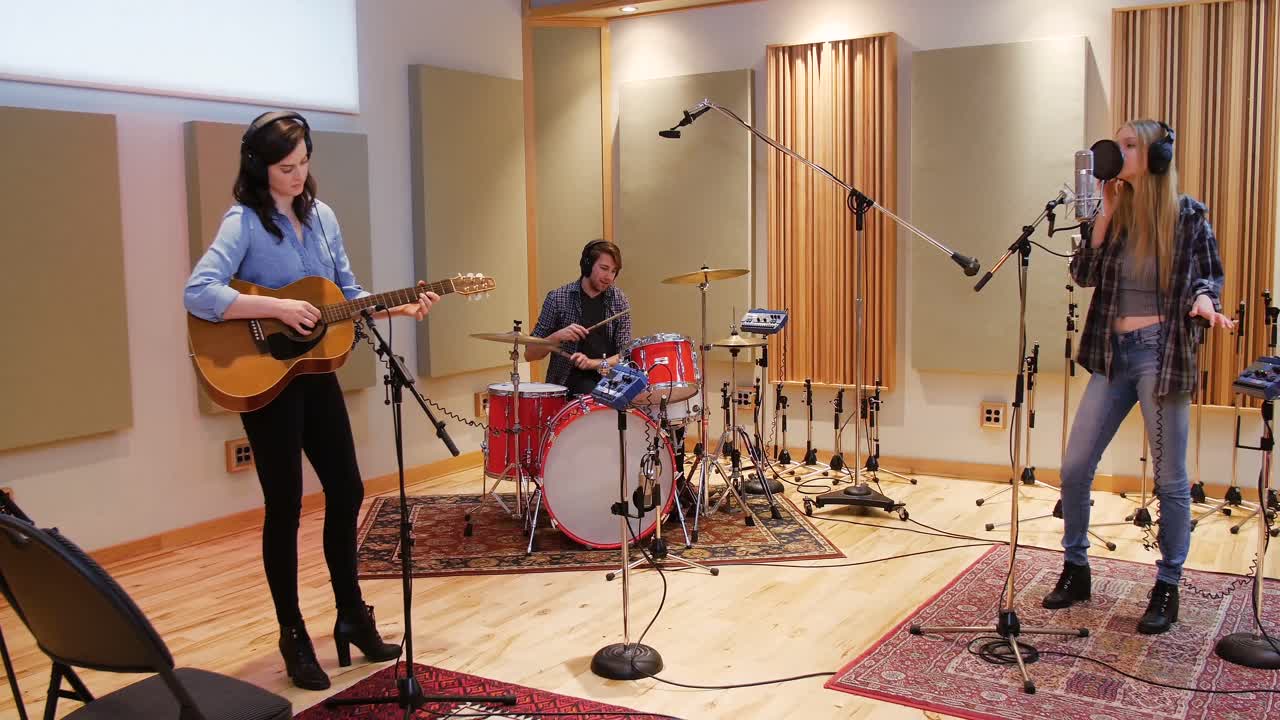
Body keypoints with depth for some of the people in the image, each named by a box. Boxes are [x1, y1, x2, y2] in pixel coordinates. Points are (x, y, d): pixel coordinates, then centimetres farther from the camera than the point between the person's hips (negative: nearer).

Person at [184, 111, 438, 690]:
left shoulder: (320, 214, 7)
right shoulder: (244, 222, -13)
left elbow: (347, 293, 12)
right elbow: (198, 294, -26)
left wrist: (399, 307, -2)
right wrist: (278, 308, -28)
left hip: (317, 372, 7)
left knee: (346, 491, 11)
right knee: (285, 506, 2)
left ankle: (352, 616, 27)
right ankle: (293, 636, 17)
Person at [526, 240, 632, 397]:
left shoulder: (618, 300, 4)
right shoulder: (558, 298, -3)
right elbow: (530, 354, -1)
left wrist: (593, 363, -18)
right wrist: (557, 336, -20)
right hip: (567, 382, -2)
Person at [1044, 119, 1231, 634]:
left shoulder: (1187, 215, -2)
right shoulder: (1117, 214, 8)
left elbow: (1209, 275, 5)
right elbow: (1084, 273, -1)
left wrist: (1204, 300, -17)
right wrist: (1105, 212, -5)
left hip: (1163, 352, -4)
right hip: (1113, 352, 4)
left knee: (1170, 479, 4)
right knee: (1074, 467, 3)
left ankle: (1168, 588, 17)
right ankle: (1075, 570, 20)